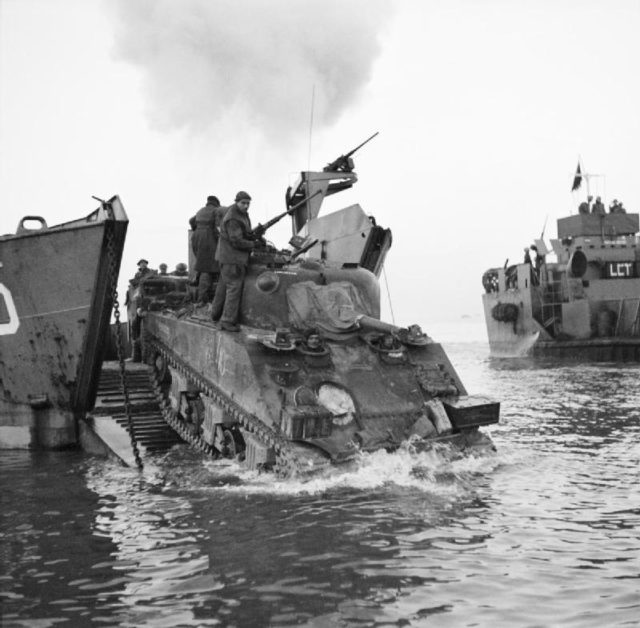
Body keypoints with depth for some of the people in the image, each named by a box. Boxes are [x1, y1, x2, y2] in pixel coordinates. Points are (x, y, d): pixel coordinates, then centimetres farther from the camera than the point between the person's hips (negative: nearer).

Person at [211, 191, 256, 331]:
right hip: (232, 258, -10)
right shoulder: (233, 219, -23)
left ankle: (216, 313, 35)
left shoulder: (243, 213, 7)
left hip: (228, 256, 10)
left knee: (224, 284, 21)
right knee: (234, 288, -11)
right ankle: (227, 321, -13)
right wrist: (253, 245, -9)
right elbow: (237, 242, -24)